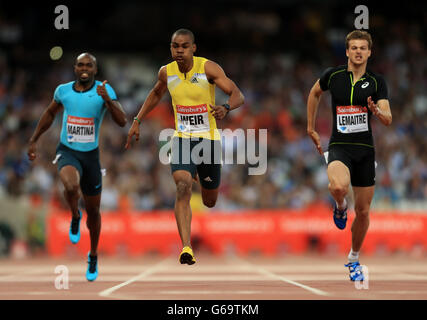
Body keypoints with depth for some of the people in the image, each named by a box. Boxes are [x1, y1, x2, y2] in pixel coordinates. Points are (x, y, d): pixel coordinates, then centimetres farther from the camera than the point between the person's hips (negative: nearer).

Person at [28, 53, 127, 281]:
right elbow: (50, 113, 18)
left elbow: (122, 121, -19)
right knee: (71, 186, -34)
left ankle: (93, 256, 33)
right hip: (67, 151, 0)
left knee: (93, 210, 11)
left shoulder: (104, 90, -9)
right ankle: (75, 217, -1)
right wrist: (34, 140, 18)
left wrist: (107, 99, -34)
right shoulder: (63, 90, -1)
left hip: (91, 154, 0)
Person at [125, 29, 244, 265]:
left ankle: (198, 174, 53)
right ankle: (186, 247, -30)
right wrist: (137, 121, 16)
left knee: (210, 201, 14)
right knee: (183, 187, -25)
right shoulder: (166, 72, -1)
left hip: (208, 138, -1)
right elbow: (156, 94, 21)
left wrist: (226, 108, -41)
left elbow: (238, 95, -19)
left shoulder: (208, 68, -13)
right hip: (182, 138, 1)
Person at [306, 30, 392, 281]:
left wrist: (377, 111, -30)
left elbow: (388, 119, -7)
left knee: (363, 211, 6)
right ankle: (340, 207, 3)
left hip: (365, 149, 2)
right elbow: (315, 93, 21)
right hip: (339, 146, -2)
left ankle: (354, 260, 30)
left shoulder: (376, 81, 0)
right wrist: (311, 128, 20)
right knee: (339, 186, -35)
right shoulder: (333, 75, 0)